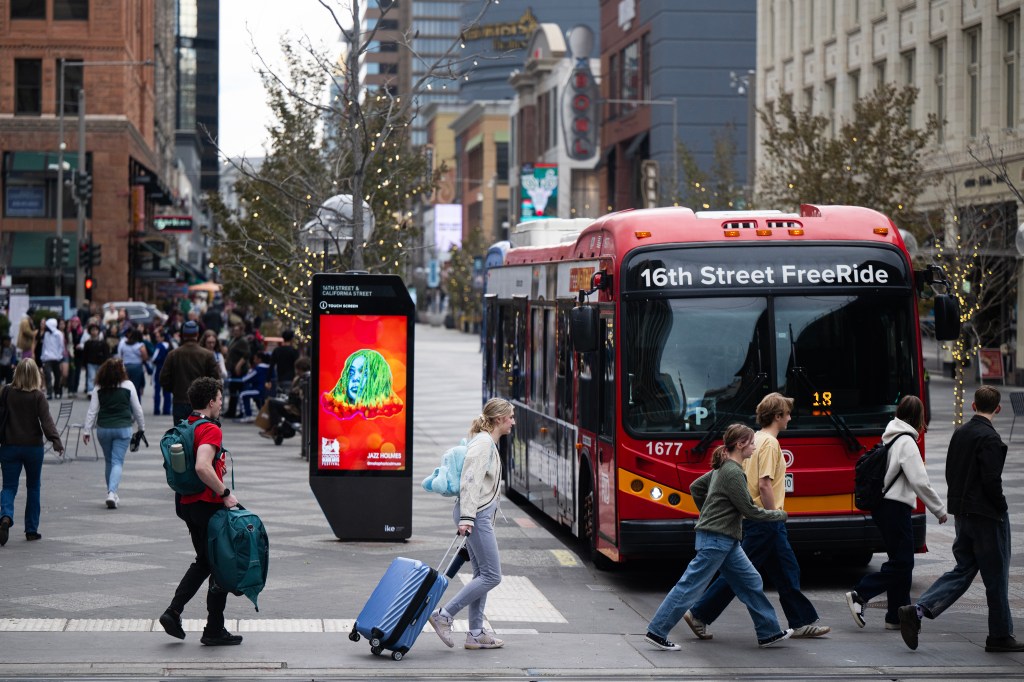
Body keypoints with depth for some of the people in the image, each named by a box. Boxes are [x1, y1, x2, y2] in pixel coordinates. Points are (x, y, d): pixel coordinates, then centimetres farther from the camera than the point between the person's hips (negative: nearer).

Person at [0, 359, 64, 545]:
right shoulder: (38, 396, -9)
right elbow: (46, 421, -17)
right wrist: (56, 441, -21)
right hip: (33, 446, -1)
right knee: (33, 487, 14)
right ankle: (31, 530, 17)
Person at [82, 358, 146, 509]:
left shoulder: (99, 388, 0)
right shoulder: (128, 386, -5)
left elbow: (92, 411, 0)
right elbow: (137, 409, 2)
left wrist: (86, 431, 5)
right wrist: (141, 427, 15)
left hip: (103, 429, 2)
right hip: (123, 428, -2)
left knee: (109, 461, 17)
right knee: (117, 461, -3)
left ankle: (112, 493, 24)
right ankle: (112, 493, -20)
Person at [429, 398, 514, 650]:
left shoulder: (489, 443, 18)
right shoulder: (483, 443, -13)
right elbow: (470, 481, -21)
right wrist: (466, 518, -26)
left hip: (481, 515, 10)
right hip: (476, 515, -10)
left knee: (482, 575, 10)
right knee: (491, 576, -8)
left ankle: (475, 634, 12)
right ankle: (444, 615, -7)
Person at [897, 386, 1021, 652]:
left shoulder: (960, 433, 9)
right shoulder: (989, 438, -17)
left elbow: (950, 473, 14)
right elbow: (991, 480, -21)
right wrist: (1002, 509, -8)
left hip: (962, 514, 8)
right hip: (986, 515, -8)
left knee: (963, 570, 11)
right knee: (996, 576, 3)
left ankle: (917, 610, -5)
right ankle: (1000, 636, 11)